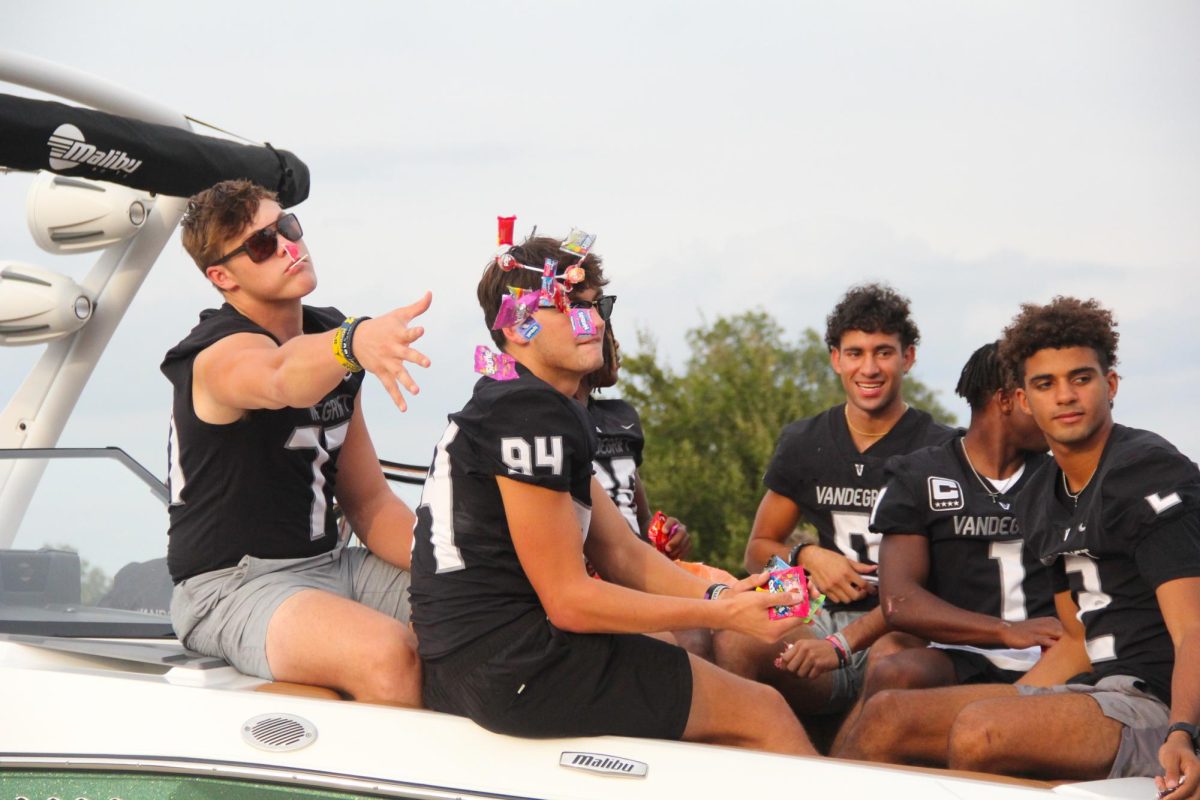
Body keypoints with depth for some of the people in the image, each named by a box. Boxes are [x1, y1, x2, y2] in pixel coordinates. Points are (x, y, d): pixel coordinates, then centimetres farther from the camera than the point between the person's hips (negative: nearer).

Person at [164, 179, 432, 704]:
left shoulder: (330, 341, 12)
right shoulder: (224, 354, -13)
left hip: (330, 563, 8)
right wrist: (354, 342, -61)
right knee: (387, 654, -34)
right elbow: (282, 381, -40)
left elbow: (369, 502, 14)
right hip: (233, 583, -8)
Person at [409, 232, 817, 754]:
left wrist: (717, 594, -3)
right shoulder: (528, 413, -15)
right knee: (764, 712, -2)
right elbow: (569, 601, -17)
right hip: (513, 669, -10)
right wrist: (723, 614, -12)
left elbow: (621, 554, 14)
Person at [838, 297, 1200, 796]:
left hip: (1157, 703, -9)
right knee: (887, 715, 3)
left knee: (980, 732, -32)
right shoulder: (1040, 502, 16)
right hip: (1099, 691, 9)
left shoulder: (1152, 474, -10)